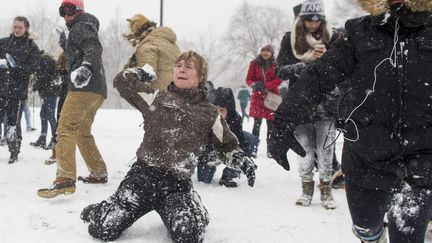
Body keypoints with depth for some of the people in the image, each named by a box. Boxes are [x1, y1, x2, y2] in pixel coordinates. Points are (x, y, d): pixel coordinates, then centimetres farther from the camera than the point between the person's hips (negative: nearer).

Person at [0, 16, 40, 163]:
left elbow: (32, 68, -7)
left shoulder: (32, 47, 3)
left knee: (14, 123, -1)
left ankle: (14, 152, 12)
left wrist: (15, 65, -21)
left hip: (17, 91, -2)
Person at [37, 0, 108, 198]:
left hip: (84, 88, -10)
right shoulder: (84, 28, 28)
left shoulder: (80, 27, -1)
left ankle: (65, 179, -32)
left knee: (65, 130, -19)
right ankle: (99, 173, 28)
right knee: (82, 132, 22)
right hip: (97, 90, 10)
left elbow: (94, 48, -21)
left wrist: (86, 66, -39)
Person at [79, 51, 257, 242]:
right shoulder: (157, 98, 9)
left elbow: (227, 144, 20)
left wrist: (240, 159, 2)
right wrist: (143, 72, 21)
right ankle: (98, 212, 29)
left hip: (178, 185, 0)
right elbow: (122, 81, 12)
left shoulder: (209, 114, 11)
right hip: (144, 175, 0)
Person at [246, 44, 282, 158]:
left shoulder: (276, 65, 3)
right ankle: (254, 148, -2)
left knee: (271, 123, 3)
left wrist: (266, 86, -17)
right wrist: (254, 85, -16)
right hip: (258, 96, 0)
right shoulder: (255, 63, 5)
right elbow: (249, 79, 6)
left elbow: (279, 79, -4)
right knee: (257, 123, -5)